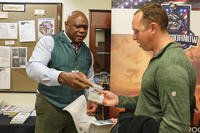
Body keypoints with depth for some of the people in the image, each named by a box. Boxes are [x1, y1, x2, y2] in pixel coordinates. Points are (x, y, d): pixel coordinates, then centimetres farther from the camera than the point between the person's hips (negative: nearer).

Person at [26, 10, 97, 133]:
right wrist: (62, 77, -38)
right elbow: (33, 67, -22)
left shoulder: (88, 52, 8)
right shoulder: (49, 41, -8)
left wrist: (91, 99, -2)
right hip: (50, 107, -4)